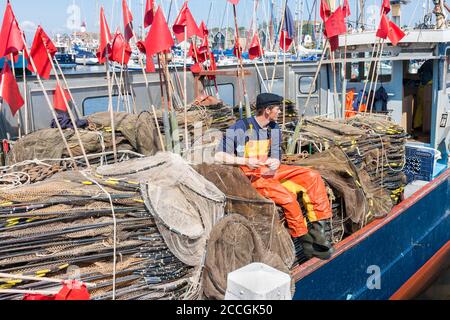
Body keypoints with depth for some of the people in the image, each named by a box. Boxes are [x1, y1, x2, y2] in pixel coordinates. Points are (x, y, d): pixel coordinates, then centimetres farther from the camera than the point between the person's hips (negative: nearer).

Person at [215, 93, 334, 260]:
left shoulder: (274, 129, 9)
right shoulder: (240, 128, -12)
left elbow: (276, 157, 9)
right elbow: (219, 156, -15)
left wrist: (275, 163, -17)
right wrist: (246, 161, -26)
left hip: (269, 171, 7)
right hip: (251, 177, -7)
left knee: (312, 176, -8)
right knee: (287, 195, -30)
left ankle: (317, 227, -7)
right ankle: (305, 240, -11)